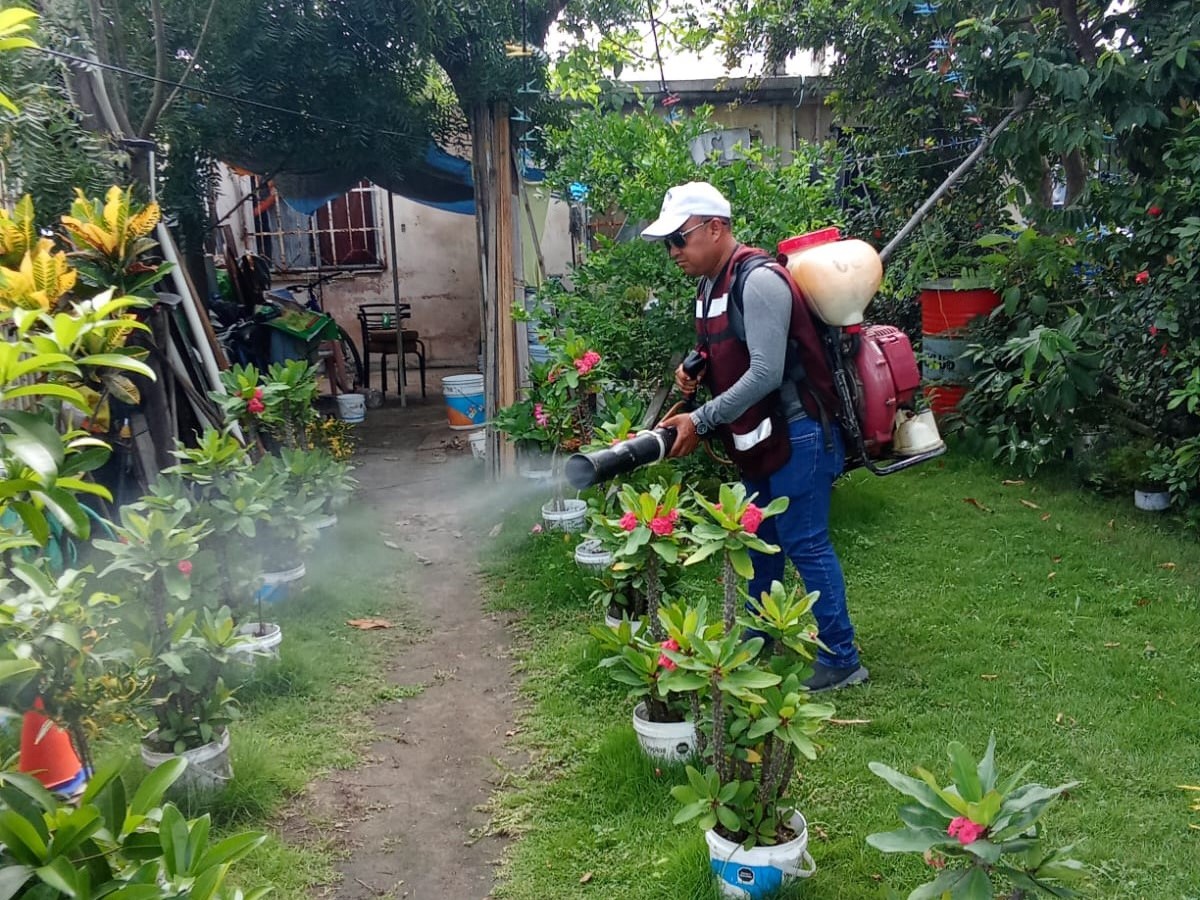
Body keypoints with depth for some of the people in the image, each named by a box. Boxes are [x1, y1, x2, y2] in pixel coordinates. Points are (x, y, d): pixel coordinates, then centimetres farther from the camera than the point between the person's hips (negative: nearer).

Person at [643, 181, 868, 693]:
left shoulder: (759, 280, -20)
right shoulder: (710, 285, 10)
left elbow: (765, 373, -26)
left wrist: (700, 421, -23)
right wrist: (696, 368, 1)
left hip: (795, 434, -10)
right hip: (755, 439, 10)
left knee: (805, 546, -4)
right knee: (760, 544, 18)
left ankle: (841, 659, 8)